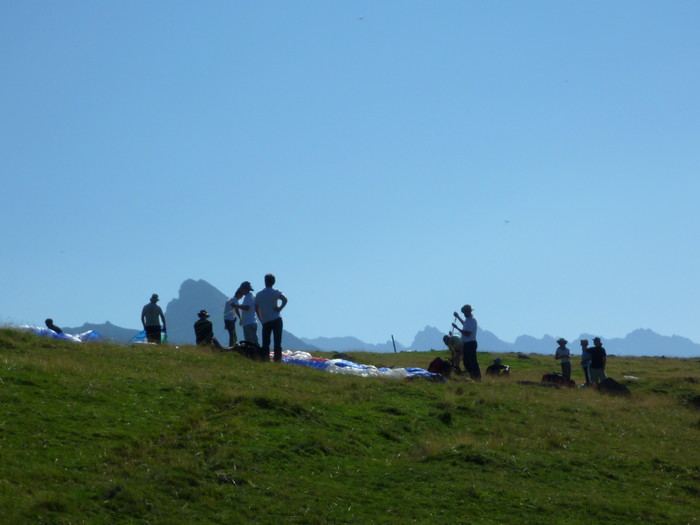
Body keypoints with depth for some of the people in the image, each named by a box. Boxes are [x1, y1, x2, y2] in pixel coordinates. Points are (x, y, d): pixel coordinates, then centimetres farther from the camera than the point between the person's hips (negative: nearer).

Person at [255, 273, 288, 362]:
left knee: (265, 343, 6)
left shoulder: (259, 294, 8)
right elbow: (285, 300, -22)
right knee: (277, 342, -1)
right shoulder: (275, 292, -3)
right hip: (276, 320, -2)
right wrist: (280, 308, -8)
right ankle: (277, 359, -6)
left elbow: (256, 309, 10)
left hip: (265, 322, 2)